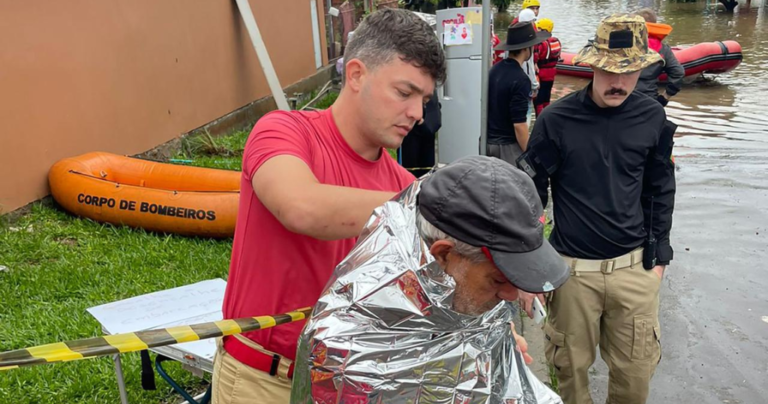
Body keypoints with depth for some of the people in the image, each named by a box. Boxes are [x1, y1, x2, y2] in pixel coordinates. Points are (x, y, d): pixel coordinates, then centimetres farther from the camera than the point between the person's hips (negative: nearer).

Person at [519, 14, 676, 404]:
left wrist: (658, 255, 11)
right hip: (572, 269, -2)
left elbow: (660, 190, 12)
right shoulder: (556, 119, -9)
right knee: (571, 367, 12)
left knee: (636, 373, 12)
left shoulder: (652, 118, 0)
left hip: (635, 268, 3)